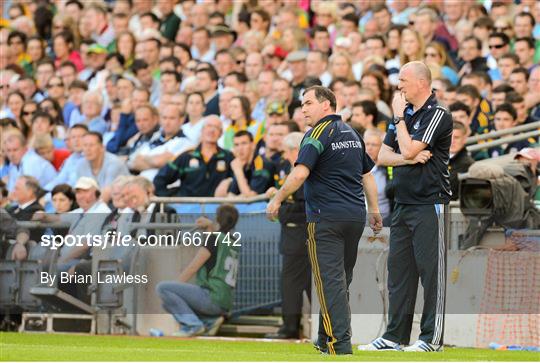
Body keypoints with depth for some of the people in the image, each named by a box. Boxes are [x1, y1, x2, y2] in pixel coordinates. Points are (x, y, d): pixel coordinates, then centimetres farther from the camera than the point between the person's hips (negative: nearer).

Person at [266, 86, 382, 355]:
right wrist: (374, 211, 26)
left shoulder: (319, 133, -10)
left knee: (330, 282, -6)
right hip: (355, 216, 8)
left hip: (326, 218, -8)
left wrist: (277, 200, -13)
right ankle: (326, 339, 21)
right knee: (341, 279, 14)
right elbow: (367, 175, 21)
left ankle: (339, 343, -12)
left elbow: (300, 173, -21)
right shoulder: (352, 134, 16)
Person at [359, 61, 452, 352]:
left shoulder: (438, 115, -9)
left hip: (429, 204, -8)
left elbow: (408, 149, -18)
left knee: (431, 271, -5)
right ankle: (395, 336, 14)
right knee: (398, 270, 9)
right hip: (403, 205, 8)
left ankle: (432, 337, -2)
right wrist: (410, 159, -8)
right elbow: (383, 156, 11)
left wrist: (399, 117, -5)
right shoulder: (405, 114, 15)